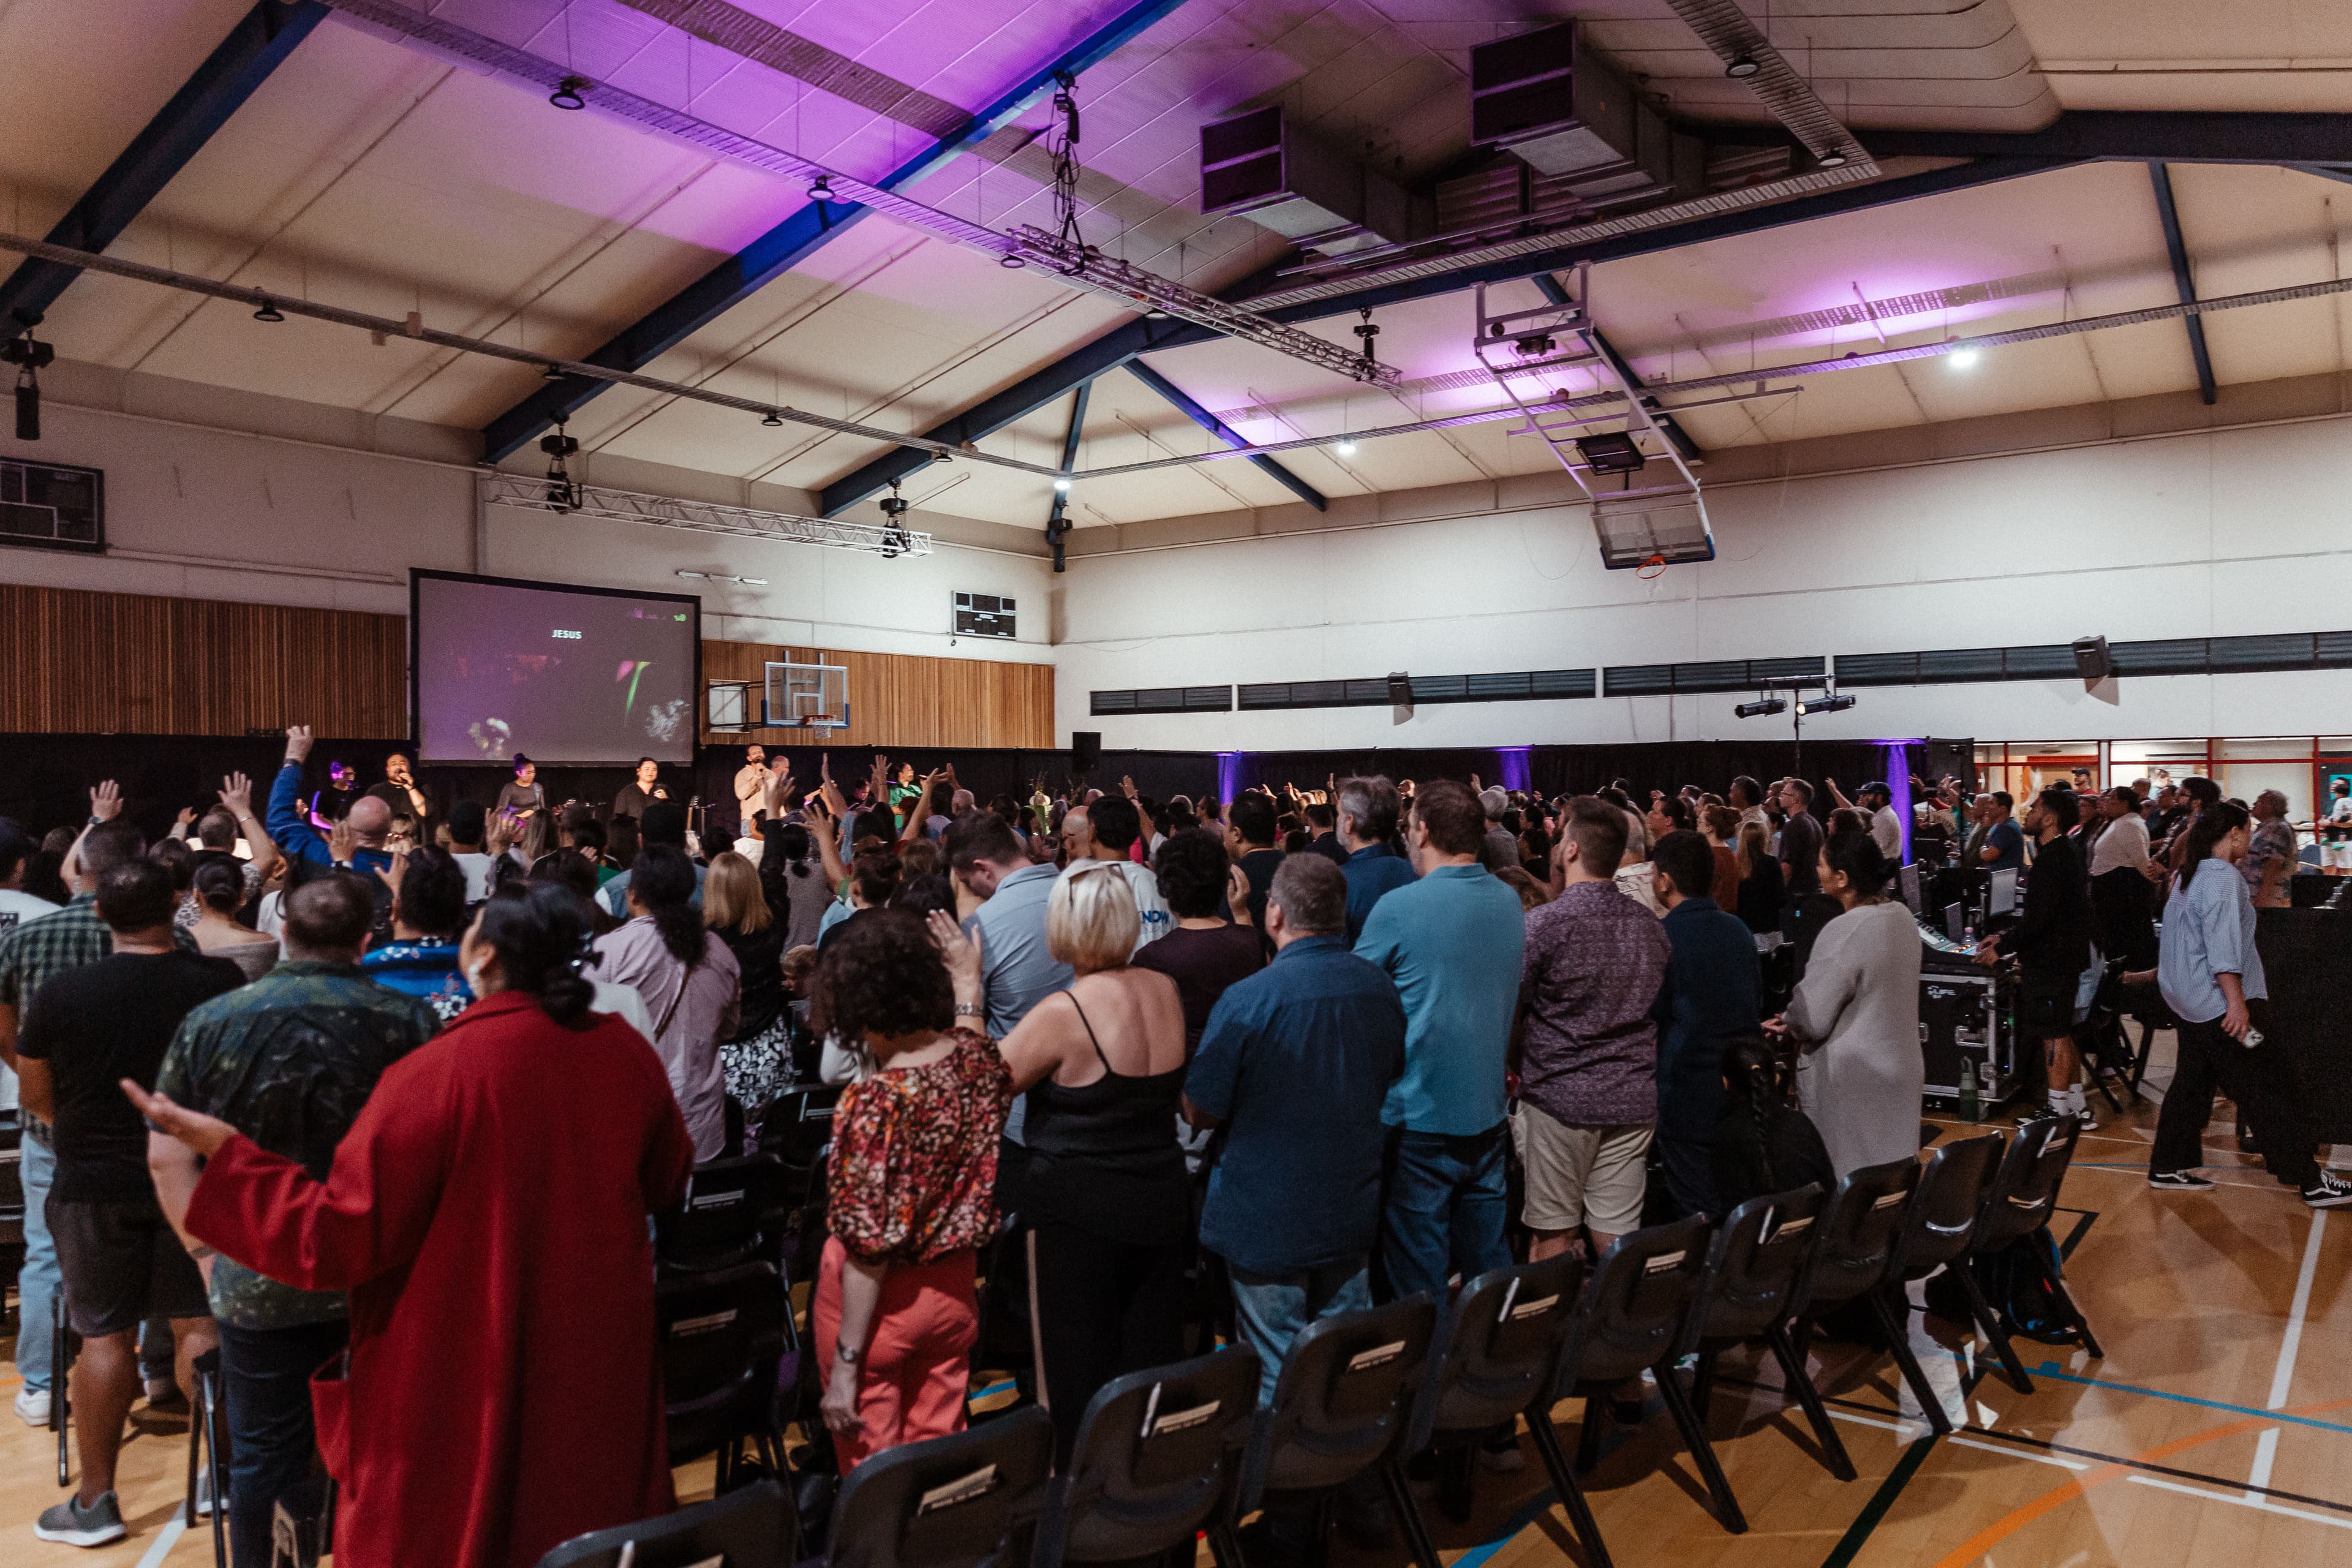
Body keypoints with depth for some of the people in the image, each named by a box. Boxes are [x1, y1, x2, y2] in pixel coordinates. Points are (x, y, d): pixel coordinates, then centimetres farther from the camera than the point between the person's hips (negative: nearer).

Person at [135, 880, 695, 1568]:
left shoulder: (440, 1071, -21)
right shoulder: (629, 1053, -8)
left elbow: (339, 1235, -18)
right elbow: (665, 1183, 9)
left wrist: (221, 1147, -11)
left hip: (464, 1382, -4)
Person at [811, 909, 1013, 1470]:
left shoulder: (874, 1101, -26)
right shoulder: (976, 1060, -9)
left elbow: (869, 1250, -23)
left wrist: (843, 1368, -15)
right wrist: (969, 981, 35)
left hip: (882, 1300, -6)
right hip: (953, 1291, 6)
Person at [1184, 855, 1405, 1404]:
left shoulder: (1246, 1000, -21)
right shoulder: (1381, 987, -3)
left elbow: (1200, 1112, -14)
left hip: (1267, 1222, -5)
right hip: (1354, 1212, 6)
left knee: (1280, 1374, 8)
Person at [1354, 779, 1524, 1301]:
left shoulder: (1398, 908, -16)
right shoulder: (1510, 902, 4)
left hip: (1418, 1116, -6)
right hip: (1487, 1111, 6)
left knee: (1417, 1280, 6)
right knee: (1488, 1263, 17)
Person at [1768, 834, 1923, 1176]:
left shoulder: (1844, 932, -24)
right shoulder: (1903, 917, 2)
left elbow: (1811, 1019, -21)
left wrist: (1785, 1024, 1)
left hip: (1852, 1081, -8)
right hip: (1901, 1068, 8)